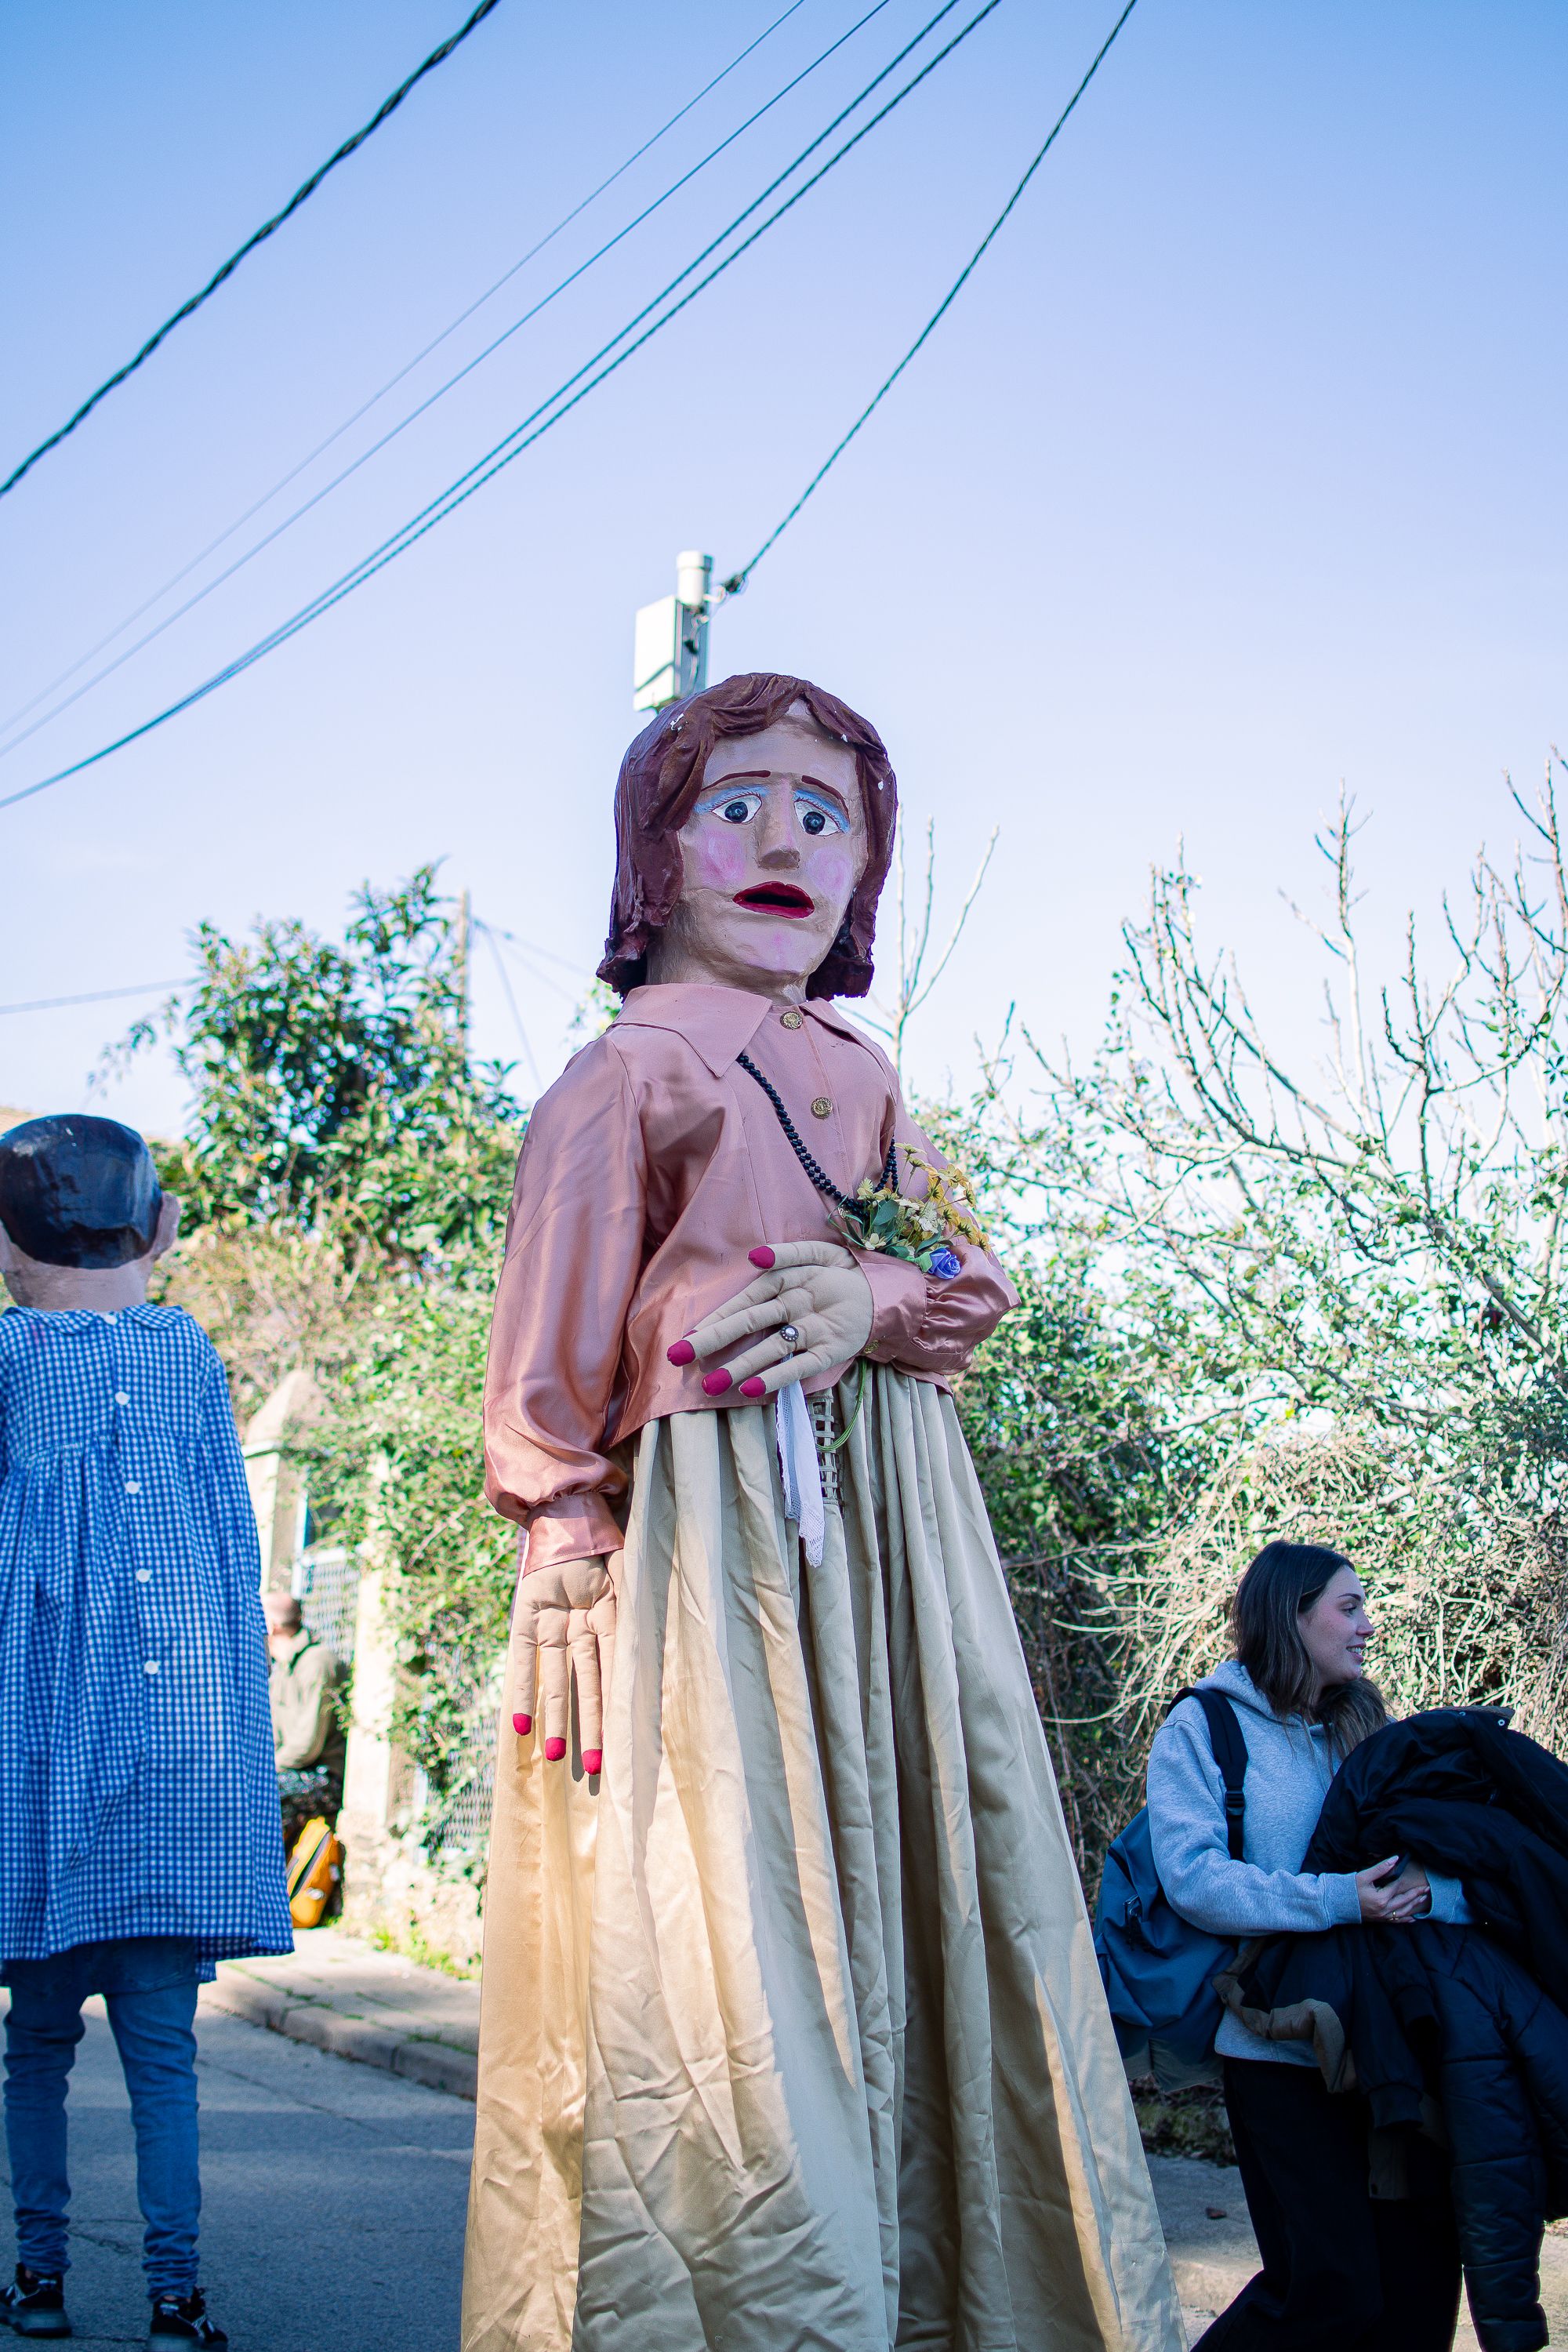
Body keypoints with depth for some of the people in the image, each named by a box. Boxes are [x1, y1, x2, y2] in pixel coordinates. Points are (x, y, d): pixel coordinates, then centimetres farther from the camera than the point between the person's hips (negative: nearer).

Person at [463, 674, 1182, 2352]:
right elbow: (555, 1357, -3)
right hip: (709, 1547, -6)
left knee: (907, 1916, 5)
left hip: (893, 1531, 6)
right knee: (720, 1958, -7)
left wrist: (877, 1294, -10)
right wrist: (572, 1561, -10)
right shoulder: (629, 1073, -2)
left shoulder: (862, 1076, 17)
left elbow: (972, 1279, 12)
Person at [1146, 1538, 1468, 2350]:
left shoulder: (1363, 1730, 15)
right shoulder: (1202, 1727, -1)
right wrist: (1335, 1900, -22)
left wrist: (1429, 1886, -17)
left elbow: (1468, 1865, 6)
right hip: (1278, 2047, -5)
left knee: (1421, 2275, 2)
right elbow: (1191, 1877, -15)